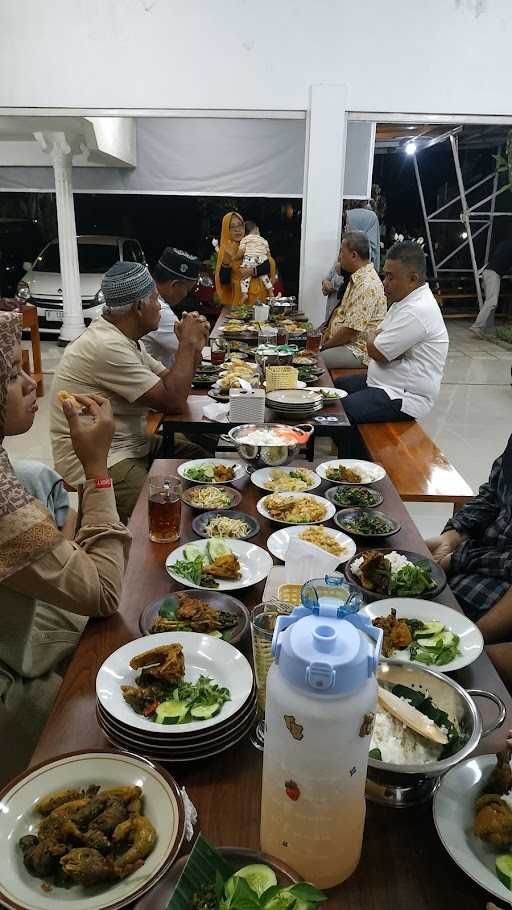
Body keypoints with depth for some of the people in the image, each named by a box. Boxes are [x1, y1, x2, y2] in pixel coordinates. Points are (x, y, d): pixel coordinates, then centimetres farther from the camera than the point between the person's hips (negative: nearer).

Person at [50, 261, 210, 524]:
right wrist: (188, 343, -13)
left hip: (131, 442, 10)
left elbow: (168, 381, 12)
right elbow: (173, 403, -23)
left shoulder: (124, 336, 8)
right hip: (98, 462, -10)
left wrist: (193, 348, -4)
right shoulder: (107, 346, -24)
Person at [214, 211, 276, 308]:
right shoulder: (225, 249, 6)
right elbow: (223, 281, -2)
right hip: (238, 298, 0)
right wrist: (226, 261, -17)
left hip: (259, 295, 0)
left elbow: (271, 264, -4)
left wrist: (252, 271, -17)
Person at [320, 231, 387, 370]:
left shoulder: (367, 286, -23)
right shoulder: (356, 278, 12)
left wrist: (326, 345, -13)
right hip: (343, 340, 10)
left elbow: (351, 330, -26)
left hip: (359, 351, -10)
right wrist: (327, 332, 6)